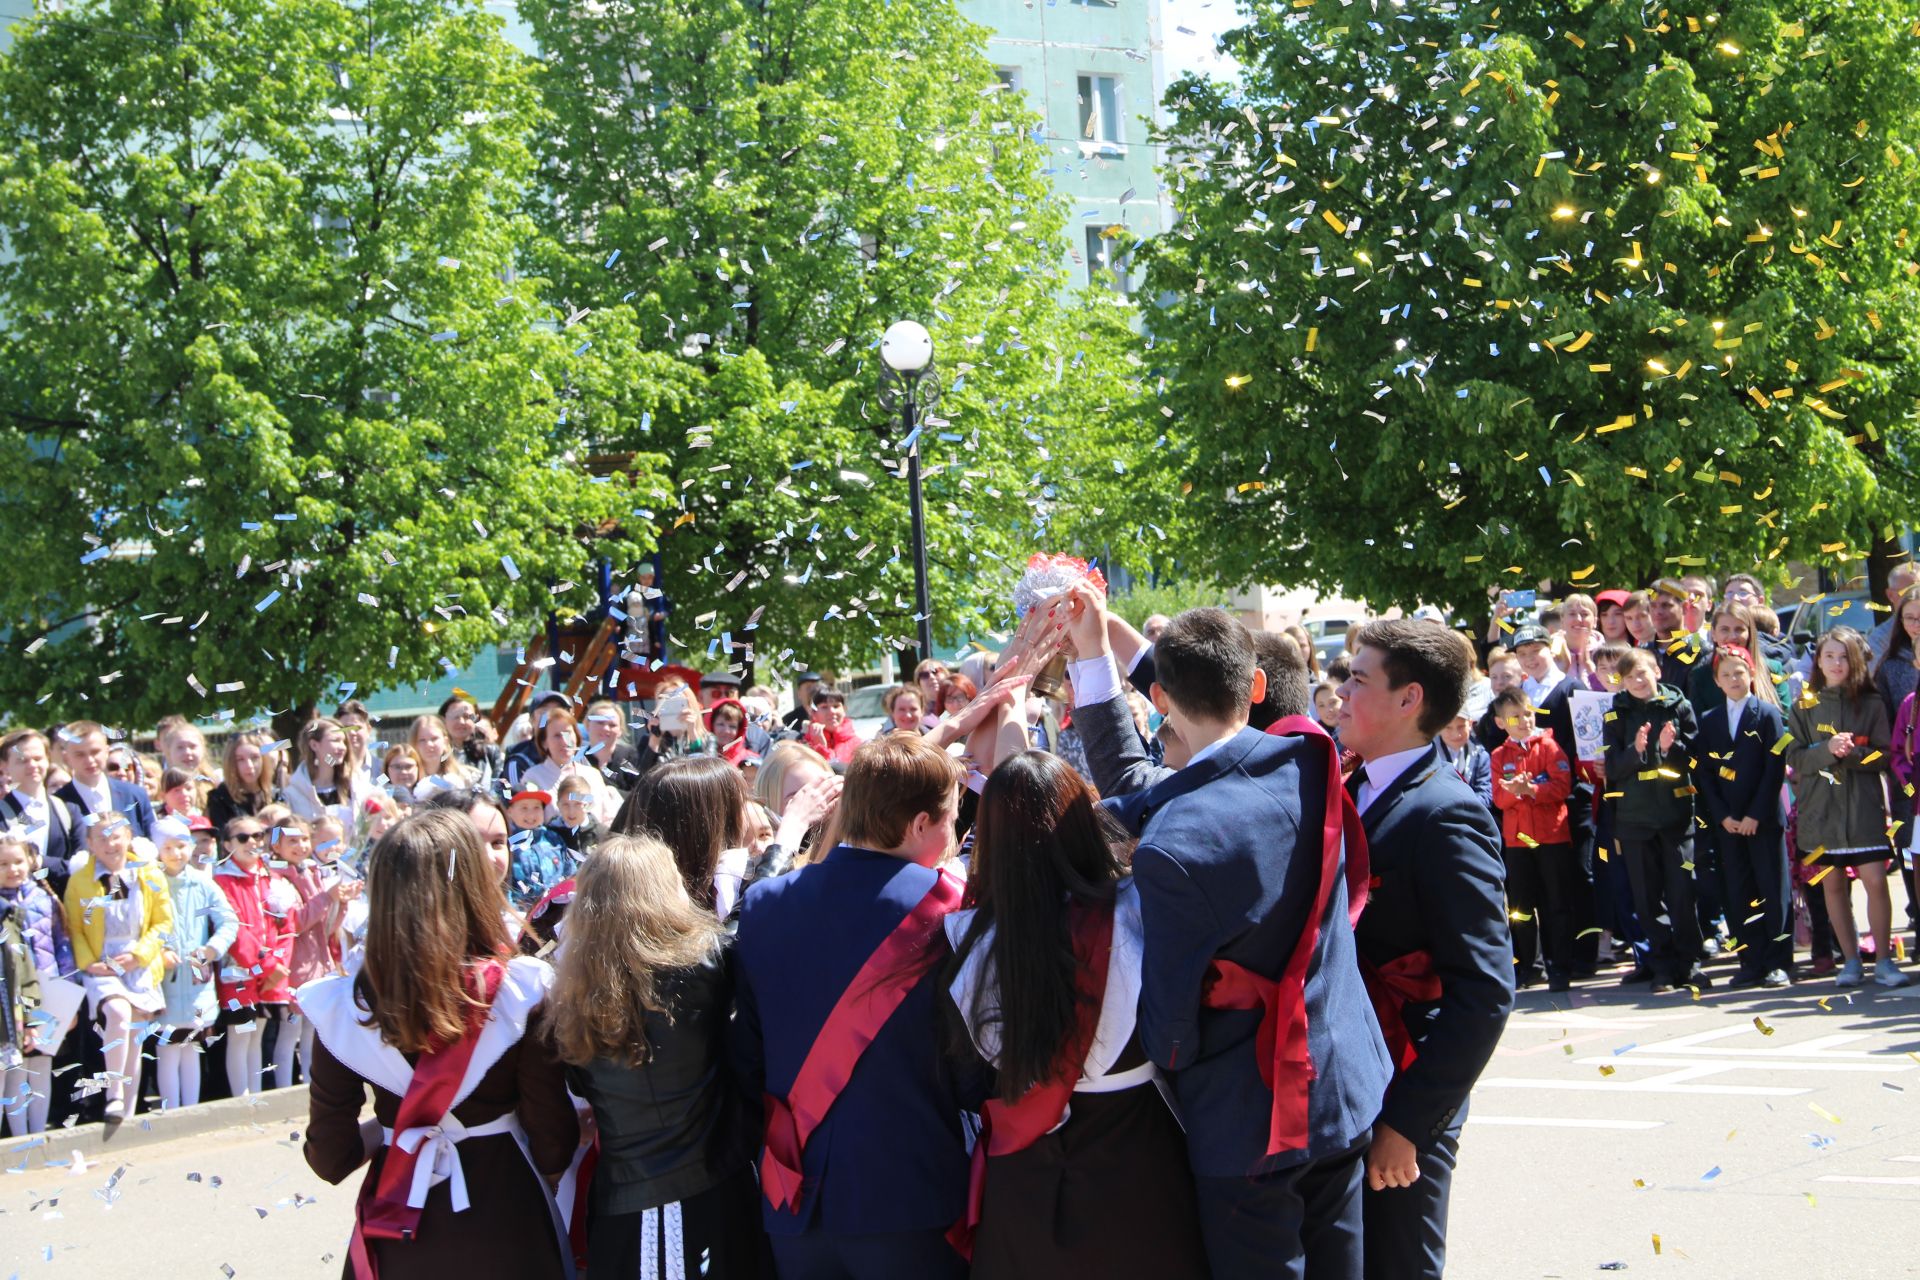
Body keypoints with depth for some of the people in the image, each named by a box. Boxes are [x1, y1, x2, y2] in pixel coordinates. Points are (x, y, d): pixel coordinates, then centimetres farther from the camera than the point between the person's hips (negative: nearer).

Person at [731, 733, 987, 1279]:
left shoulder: (763, 905, -1)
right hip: (909, 1197, -4)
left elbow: (746, 1063, 4)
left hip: (791, 1197, 4)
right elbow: (972, 1079, -10)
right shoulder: (948, 913, -14)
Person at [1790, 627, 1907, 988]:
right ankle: (1851, 960, 14)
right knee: (1833, 884, 5)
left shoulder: (1870, 704, 3)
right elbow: (1795, 758, 1)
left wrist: (1852, 752, -18)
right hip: (1820, 806, 2)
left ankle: (1884, 959, -1)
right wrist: (1827, 750, -16)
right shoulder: (1804, 707, 7)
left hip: (1863, 805, -2)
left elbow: (1884, 756, -1)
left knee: (1875, 880, -9)